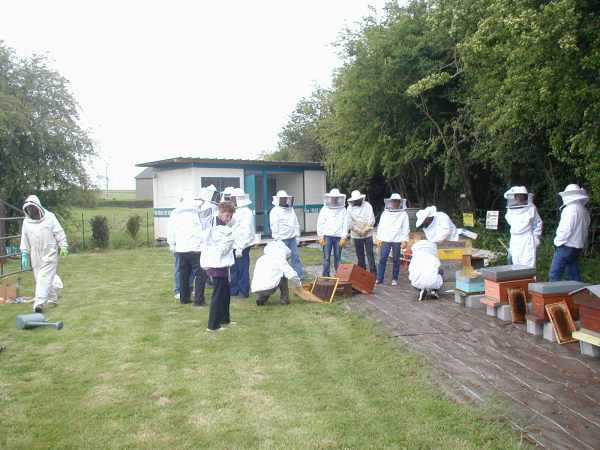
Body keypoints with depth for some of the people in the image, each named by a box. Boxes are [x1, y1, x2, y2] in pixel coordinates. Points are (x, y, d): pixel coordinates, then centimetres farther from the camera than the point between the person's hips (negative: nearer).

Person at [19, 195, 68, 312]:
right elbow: (24, 239, 11)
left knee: (45, 277, -11)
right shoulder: (26, 221, 7)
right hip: (35, 255, 5)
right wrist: (24, 254, 6)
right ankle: (53, 298, 24)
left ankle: (39, 302, -15)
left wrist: (63, 246, -6)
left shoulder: (49, 217, -4)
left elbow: (59, 233, -2)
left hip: (49, 253, -5)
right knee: (39, 277, 9)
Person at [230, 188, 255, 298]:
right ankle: (234, 290, 26)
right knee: (234, 269, 15)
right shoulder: (237, 211, 13)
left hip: (242, 246, -9)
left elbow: (246, 232, -21)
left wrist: (240, 247, -23)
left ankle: (244, 292, 10)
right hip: (234, 245, 9)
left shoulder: (246, 212, -15)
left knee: (243, 269, 0)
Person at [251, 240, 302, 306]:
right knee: (283, 274, 13)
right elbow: (291, 274, -2)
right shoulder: (279, 259, 6)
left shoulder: (260, 259, 25)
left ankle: (260, 298, 14)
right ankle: (284, 298, 14)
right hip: (268, 288, -6)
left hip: (256, 290, 6)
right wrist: (298, 283, 18)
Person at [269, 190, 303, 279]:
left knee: (296, 256, 4)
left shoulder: (291, 209, 15)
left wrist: (297, 235, 12)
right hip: (282, 239, -5)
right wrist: (277, 240, -12)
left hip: (292, 238, 5)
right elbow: (274, 227, -9)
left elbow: (296, 223, 18)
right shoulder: (275, 211, -4)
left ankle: (299, 275, 8)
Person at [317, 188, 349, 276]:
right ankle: (326, 276, 0)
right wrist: (321, 237, -2)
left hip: (338, 237, 1)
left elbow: (345, 225, 5)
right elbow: (320, 223, 4)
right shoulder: (324, 209, 7)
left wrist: (344, 237, -2)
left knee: (338, 257, 3)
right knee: (326, 257, -3)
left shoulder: (343, 210, 9)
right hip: (327, 236, -1)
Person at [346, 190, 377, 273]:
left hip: (368, 234, -1)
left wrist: (365, 230, -13)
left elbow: (372, 220, -6)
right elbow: (349, 223, -5)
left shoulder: (367, 205, -2)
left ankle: (373, 272, -2)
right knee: (360, 255, 7)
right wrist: (358, 230, -12)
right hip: (356, 235, 1)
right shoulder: (349, 208, -1)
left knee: (370, 254, -4)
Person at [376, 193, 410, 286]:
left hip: (397, 240, -1)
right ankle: (379, 278, 1)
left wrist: (404, 240, -7)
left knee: (396, 260, 4)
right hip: (385, 239, 2)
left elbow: (406, 228, 2)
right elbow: (380, 226, 13)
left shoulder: (403, 214, 6)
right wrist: (379, 238, 6)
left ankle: (394, 279, 13)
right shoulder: (385, 213, 13)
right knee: (382, 259, -4)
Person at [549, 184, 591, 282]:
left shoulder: (571, 209, -15)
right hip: (578, 247, 9)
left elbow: (566, 229, -21)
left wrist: (558, 241, -9)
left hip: (567, 246, -9)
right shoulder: (584, 210, 13)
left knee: (554, 274, -6)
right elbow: (586, 229, 19)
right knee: (574, 275, 13)